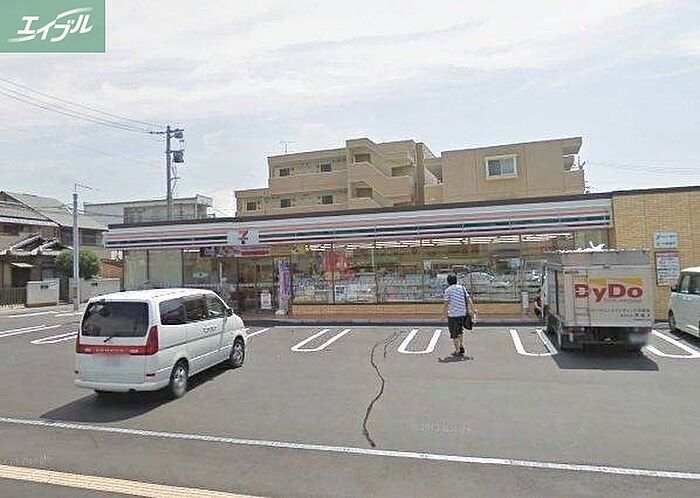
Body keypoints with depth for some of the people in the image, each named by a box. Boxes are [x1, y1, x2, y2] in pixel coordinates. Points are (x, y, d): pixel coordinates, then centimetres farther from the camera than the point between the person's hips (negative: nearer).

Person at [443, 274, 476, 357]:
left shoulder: (447, 290, -4)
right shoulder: (462, 288, 7)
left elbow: (446, 303, -7)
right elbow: (468, 299, 3)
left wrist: (446, 312, 3)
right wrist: (473, 309, 6)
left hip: (453, 314, -5)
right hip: (463, 313, 5)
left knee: (454, 334, 5)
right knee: (459, 331, 24)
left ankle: (457, 351, 6)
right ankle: (461, 347, 20)